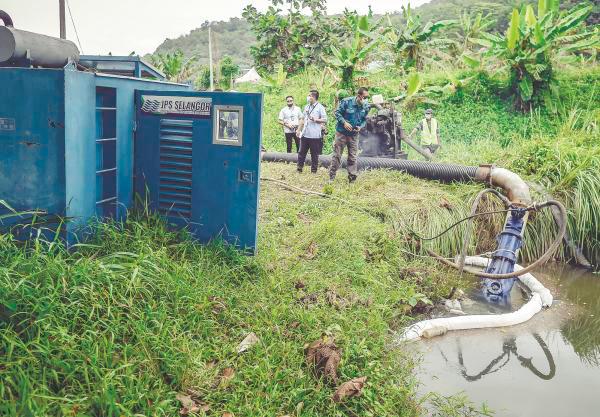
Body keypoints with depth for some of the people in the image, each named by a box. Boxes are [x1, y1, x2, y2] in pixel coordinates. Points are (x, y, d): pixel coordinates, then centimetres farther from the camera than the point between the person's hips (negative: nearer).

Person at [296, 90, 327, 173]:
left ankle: (314, 171, 12)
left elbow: (325, 120, -9)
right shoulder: (307, 107, 14)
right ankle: (299, 169, 19)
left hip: (314, 135, -6)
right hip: (305, 134, 6)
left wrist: (316, 119, -21)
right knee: (301, 152, 10)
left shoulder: (320, 107, -5)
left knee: (314, 154, 3)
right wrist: (299, 129, 14)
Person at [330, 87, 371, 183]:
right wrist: (344, 122, -20)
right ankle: (331, 177, 11)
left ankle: (352, 177, 13)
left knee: (352, 157, 6)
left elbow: (364, 120, 9)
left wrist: (360, 126, -11)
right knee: (337, 155, 2)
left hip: (354, 134, 3)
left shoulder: (366, 106, -3)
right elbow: (337, 112, -8)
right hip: (342, 132, -3)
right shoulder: (346, 102, -16)